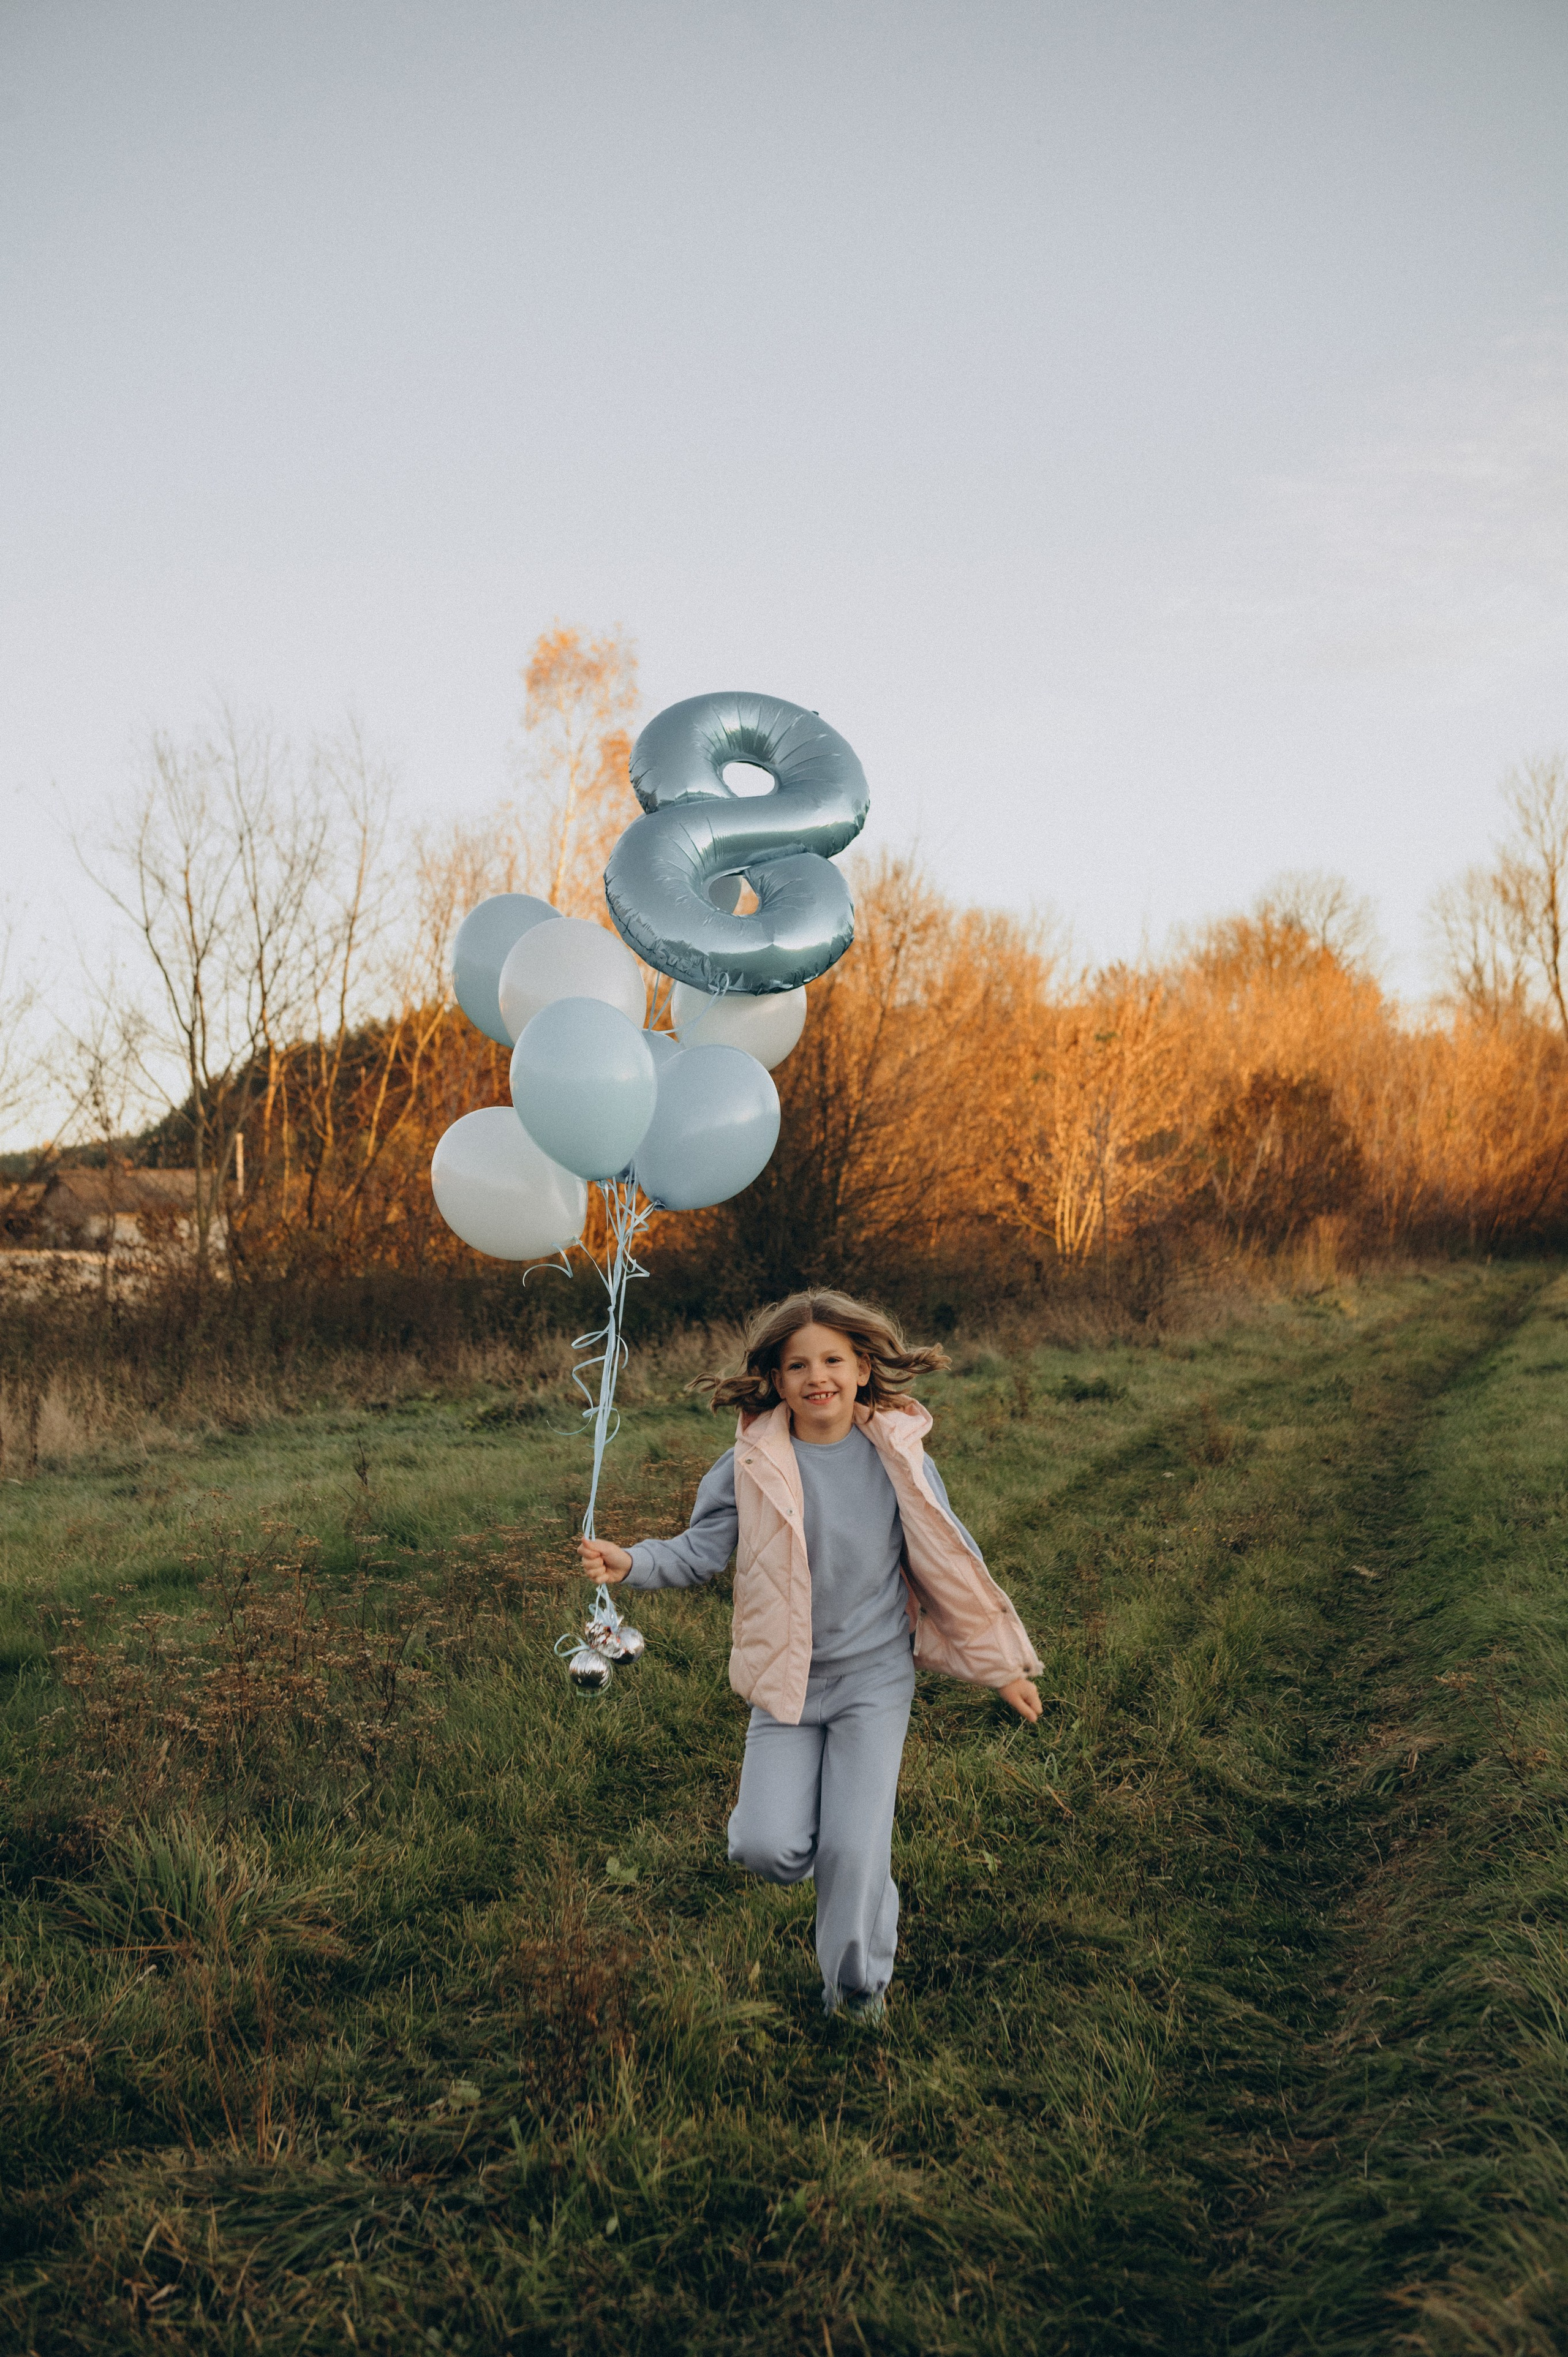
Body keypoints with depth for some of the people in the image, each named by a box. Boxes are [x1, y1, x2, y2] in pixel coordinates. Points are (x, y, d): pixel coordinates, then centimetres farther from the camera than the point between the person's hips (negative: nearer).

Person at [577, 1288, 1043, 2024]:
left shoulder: (896, 1456, -7)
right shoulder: (753, 1465, -7)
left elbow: (948, 1562, 2)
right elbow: (700, 1552, -5)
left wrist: (1002, 1667, 8)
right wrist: (631, 1563, -26)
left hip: (873, 1677, -1)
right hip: (785, 1680, 1)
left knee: (853, 1849, -6)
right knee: (767, 1849, -11)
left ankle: (859, 1984, 23)